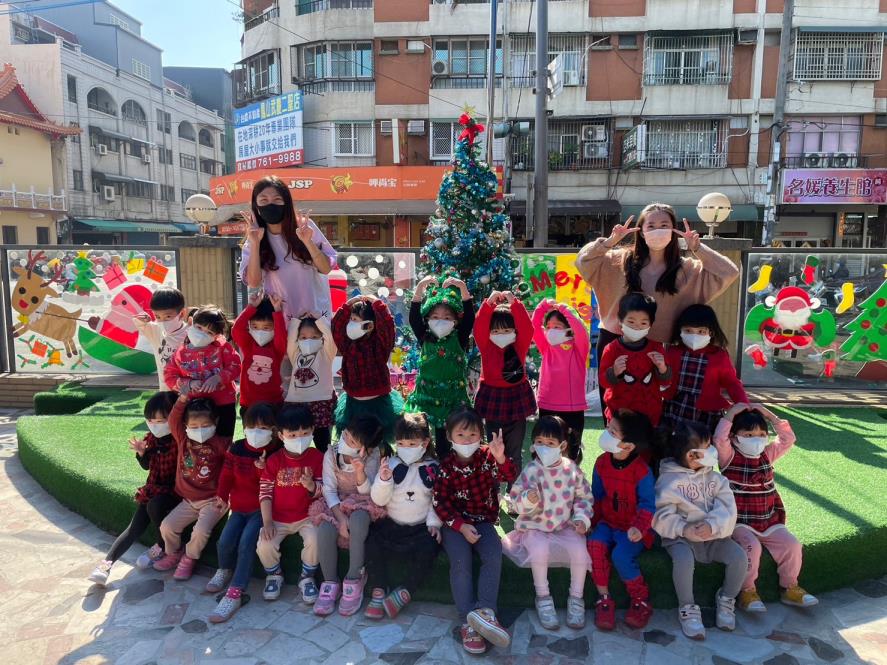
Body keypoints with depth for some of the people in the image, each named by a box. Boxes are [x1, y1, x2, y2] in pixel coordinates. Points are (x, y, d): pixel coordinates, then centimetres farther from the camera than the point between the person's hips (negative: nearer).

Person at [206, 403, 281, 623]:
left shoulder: (276, 452, -8)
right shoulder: (236, 449, 1)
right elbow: (227, 475, 11)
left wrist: (264, 469, -24)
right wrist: (221, 496, 6)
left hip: (262, 508, -4)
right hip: (239, 507, 4)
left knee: (246, 542, -25)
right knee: (225, 541, -15)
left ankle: (234, 593, -17)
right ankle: (225, 570, 21)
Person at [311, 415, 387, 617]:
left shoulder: (372, 457, -12)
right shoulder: (331, 454, -9)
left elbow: (366, 491, -16)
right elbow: (329, 490, -10)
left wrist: (360, 470, -36)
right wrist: (341, 518, -23)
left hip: (361, 504, -1)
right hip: (337, 504, 2)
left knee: (357, 520, -37)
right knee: (325, 529, -31)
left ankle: (354, 580, -20)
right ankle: (330, 583, -11)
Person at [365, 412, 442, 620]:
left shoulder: (433, 468, 0)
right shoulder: (391, 464, 0)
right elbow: (378, 500, -4)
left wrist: (434, 522, -10)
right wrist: (383, 479, -22)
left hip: (421, 526, -1)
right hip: (392, 523, 1)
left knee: (427, 549, -28)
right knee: (374, 543, -24)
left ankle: (405, 592, -7)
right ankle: (379, 590, -3)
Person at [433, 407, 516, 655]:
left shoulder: (487, 457, -5)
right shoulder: (446, 466, -5)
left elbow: (510, 477, -22)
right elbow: (440, 502, -5)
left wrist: (500, 458, -44)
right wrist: (461, 526, -18)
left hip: (483, 520, 1)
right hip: (455, 523, -1)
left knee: (494, 554, -26)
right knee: (460, 560, -25)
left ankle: (484, 611, -25)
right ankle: (468, 622, -21)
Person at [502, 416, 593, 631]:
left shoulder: (572, 469, -5)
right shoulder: (531, 471, -12)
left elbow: (584, 497, 7)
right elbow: (517, 502, -8)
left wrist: (582, 518, -7)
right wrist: (528, 500, -30)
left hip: (565, 526, 2)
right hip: (535, 527, -2)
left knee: (580, 549, -23)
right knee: (540, 549, -30)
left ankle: (576, 599, 1)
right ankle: (543, 598, -6)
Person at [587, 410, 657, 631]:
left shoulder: (641, 471, -15)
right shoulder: (602, 462, 0)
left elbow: (647, 504, -13)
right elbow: (596, 495, 9)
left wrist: (639, 527, -28)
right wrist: (591, 521, 2)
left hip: (632, 528, -4)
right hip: (608, 522, 4)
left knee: (621, 555, -28)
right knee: (595, 544, -25)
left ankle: (641, 600, 0)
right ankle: (604, 598, -10)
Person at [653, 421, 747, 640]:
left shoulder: (714, 478, 9)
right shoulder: (669, 480, -6)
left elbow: (727, 508, -4)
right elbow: (662, 516, -11)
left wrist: (712, 525, -23)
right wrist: (683, 529, -28)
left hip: (714, 536, 4)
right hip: (682, 538, -4)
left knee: (739, 556, -20)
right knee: (683, 560, -34)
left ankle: (726, 600, 8)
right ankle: (687, 608, -9)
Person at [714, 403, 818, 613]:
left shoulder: (767, 455, 9)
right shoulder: (729, 457, -7)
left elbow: (788, 439, 5)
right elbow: (719, 439, -26)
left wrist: (769, 415, -2)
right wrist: (731, 414, -20)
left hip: (770, 522, 5)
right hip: (740, 523, -5)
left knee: (792, 545, -9)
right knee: (751, 546, -29)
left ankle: (789, 588, 13)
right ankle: (747, 591, -10)